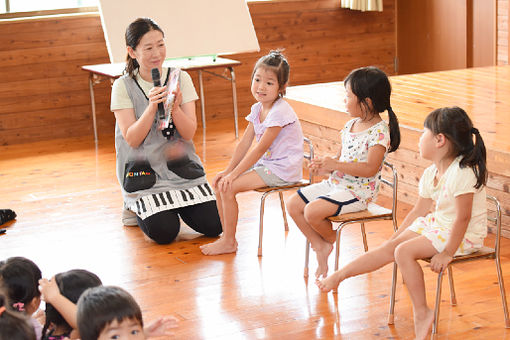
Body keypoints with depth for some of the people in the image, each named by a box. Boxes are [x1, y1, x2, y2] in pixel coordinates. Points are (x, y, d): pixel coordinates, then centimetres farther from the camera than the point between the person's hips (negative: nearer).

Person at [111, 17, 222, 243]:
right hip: (144, 171, -3)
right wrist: (152, 106, -24)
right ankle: (137, 207, 15)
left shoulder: (180, 78, 0)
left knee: (213, 225, -11)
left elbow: (189, 133, -4)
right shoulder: (123, 86, -6)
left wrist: (175, 108, -23)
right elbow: (132, 139, -12)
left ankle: (176, 205, 19)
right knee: (164, 232, -19)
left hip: (181, 166, 3)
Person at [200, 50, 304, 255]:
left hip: (282, 169, -9)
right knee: (220, 183, 1)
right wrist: (228, 170, -3)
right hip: (264, 164, 9)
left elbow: (260, 148, -22)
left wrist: (234, 174, -20)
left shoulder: (280, 111, -20)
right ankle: (227, 234, 11)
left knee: (228, 188, -18)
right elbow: (244, 143, 6)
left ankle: (229, 242, -6)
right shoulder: (257, 109, 7)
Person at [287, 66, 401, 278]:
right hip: (335, 183, 9)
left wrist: (336, 165, -27)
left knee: (312, 211, -25)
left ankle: (331, 238, 6)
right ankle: (320, 246, 9)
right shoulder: (350, 125, 10)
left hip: (358, 192, -9)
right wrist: (325, 167, -3)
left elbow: (370, 169, -26)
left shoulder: (380, 132, -17)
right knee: (293, 205, 1)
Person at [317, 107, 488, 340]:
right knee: (390, 247, -1)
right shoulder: (431, 173, 3)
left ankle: (421, 313, -11)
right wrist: (395, 238, 12)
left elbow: (463, 217, -26)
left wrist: (448, 253, -22)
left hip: (463, 235, -9)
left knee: (404, 251, -21)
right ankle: (340, 276, 8)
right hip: (437, 224, 9)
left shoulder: (462, 172, -27)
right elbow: (419, 211, 12)